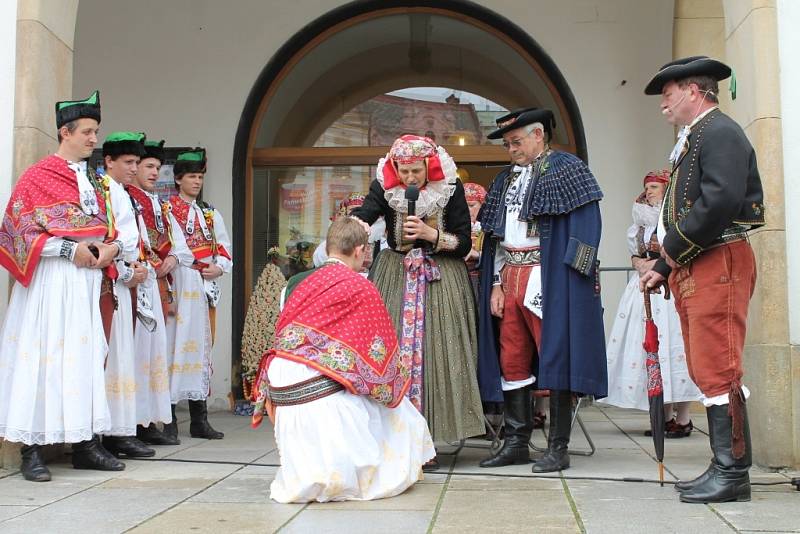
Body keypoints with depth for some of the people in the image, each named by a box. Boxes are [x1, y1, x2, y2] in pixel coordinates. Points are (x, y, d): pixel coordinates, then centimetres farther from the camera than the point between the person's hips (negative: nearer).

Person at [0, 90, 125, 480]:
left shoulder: (92, 180, 18)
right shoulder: (38, 176, -2)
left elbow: (105, 226, 22)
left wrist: (111, 247, -1)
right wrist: (71, 249, -15)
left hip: (88, 277, 6)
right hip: (51, 278, -6)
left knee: (86, 356, 5)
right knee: (44, 355, -6)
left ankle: (85, 442, 10)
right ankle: (32, 449, -1)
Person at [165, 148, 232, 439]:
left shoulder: (210, 213, 21)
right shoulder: (167, 209, 3)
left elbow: (224, 245, 19)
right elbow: (175, 247, -9)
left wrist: (219, 266, 1)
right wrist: (203, 265, -14)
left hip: (206, 285, 6)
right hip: (179, 283, -5)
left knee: (201, 344, 4)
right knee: (176, 342, -9)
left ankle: (199, 418, 6)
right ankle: (168, 419, -6)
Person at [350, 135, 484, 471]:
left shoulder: (451, 188, -5)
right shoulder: (384, 187, -4)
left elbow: (464, 243, -2)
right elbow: (361, 217, -23)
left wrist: (430, 234, -17)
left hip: (441, 280, -1)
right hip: (395, 277, 1)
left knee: (433, 352, -7)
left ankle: (426, 441, -1)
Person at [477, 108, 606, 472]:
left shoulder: (566, 169, -1)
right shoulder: (506, 179, 19)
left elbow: (585, 224, -9)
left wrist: (563, 279, -17)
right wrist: (496, 284, 12)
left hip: (547, 278, -7)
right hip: (510, 278, 7)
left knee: (554, 357, -3)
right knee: (512, 361, 7)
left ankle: (558, 448, 5)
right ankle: (516, 443, 16)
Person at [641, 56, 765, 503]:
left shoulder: (720, 131, -9)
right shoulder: (694, 139, 22)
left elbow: (720, 200, -24)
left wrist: (675, 248, -13)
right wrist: (665, 267, 15)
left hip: (718, 265, -10)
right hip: (694, 268, 10)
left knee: (718, 370, -9)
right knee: (706, 371, 10)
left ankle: (733, 474, -4)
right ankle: (725, 467, 17)